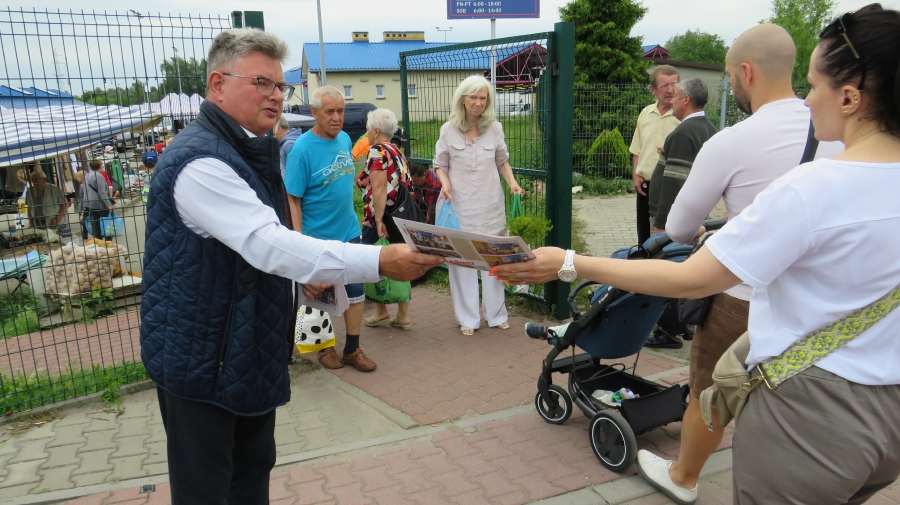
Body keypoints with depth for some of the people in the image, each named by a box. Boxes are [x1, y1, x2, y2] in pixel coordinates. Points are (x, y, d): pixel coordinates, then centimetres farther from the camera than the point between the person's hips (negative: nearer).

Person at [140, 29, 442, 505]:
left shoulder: (249, 150, 11)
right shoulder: (199, 160, -23)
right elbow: (267, 242, -35)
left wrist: (304, 269, 5)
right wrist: (379, 261, -40)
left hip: (249, 349, 10)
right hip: (200, 355, -9)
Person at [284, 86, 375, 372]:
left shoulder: (345, 139, 1)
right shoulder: (302, 149, -18)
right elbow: (292, 199, -17)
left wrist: (349, 217, 15)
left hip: (349, 231, 6)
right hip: (318, 237, -5)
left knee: (355, 291, 9)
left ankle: (352, 349, 23)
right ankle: (325, 347, 30)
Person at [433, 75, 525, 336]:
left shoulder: (495, 128, 1)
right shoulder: (449, 130, -2)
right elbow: (440, 165, 5)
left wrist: (512, 182, -4)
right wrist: (445, 184, -14)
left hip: (490, 204, 1)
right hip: (460, 204, -1)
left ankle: (496, 313, 24)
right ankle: (467, 318, 16)